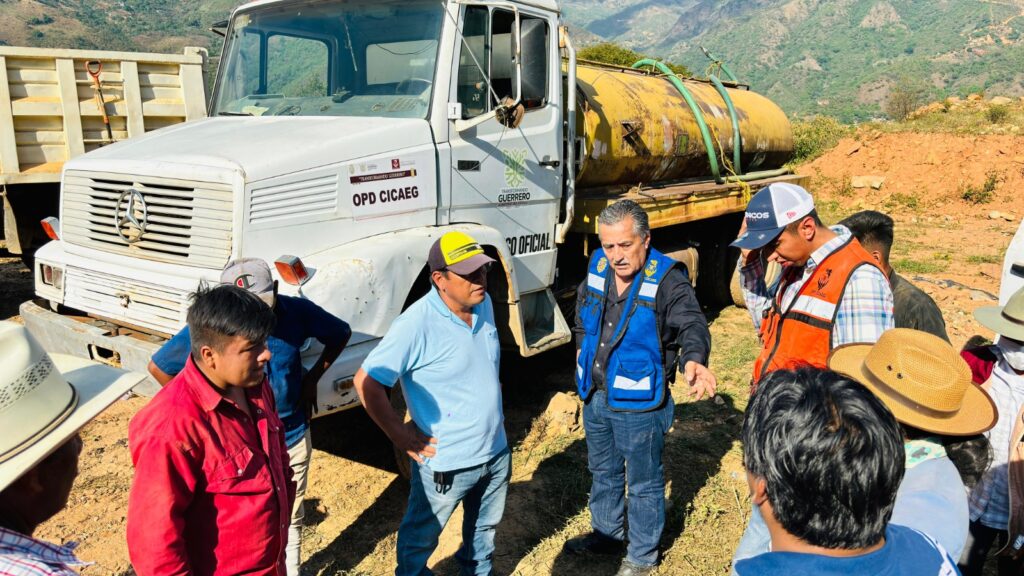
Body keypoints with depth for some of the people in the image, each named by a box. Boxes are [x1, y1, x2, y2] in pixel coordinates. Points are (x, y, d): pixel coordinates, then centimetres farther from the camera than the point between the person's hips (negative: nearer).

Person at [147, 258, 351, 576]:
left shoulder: (298, 311, -17)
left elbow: (341, 334, 2)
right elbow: (158, 367, -8)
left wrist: (312, 378, -1)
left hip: (294, 437, 2)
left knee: (291, 519, 21)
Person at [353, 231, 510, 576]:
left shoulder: (484, 304, -3)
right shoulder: (417, 324, -27)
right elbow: (366, 382, -23)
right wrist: (400, 435, -18)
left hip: (496, 452, 7)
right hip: (445, 463, -6)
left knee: (484, 528, 29)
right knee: (420, 538, 17)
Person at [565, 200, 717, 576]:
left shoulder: (667, 281, -21)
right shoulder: (597, 268, -3)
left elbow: (691, 324, -35)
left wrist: (693, 359, -55)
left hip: (638, 404, -6)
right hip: (595, 397, 6)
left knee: (643, 484, 13)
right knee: (603, 473, 26)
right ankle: (605, 534, 49)